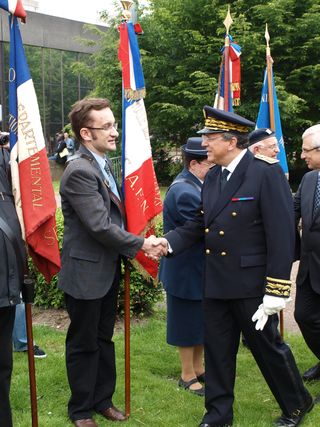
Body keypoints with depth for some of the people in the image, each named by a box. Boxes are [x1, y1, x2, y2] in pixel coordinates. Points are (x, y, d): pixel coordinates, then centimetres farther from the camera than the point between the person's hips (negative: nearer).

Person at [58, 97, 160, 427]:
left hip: (107, 269, 9)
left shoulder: (103, 164, 7)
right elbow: (100, 226, -25)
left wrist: (131, 245, 4)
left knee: (104, 338, 20)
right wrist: (139, 244, -16)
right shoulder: (79, 171, -23)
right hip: (86, 272, -8)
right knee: (83, 344, 9)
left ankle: (103, 399, 37)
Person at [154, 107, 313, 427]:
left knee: (266, 346, 10)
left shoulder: (266, 173, -15)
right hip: (216, 282, 6)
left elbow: (282, 235, -17)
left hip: (251, 284, -6)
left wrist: (275, 291, -18)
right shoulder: (212, 177, 8)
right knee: (217, 350, 14)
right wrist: (169, 241, -6)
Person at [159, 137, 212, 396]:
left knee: (202, 322, 21)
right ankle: (188, 376, 25)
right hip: (187, 271, -9)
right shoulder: (185, 192, -26)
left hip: (199, 269, 9)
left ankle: (199, 368, 38)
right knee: (189, 324, 8)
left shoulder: (193, 184, 4)